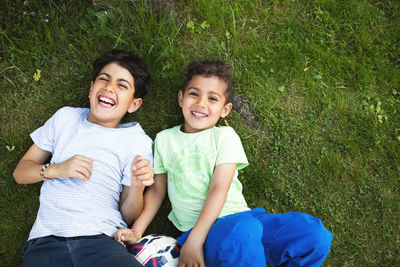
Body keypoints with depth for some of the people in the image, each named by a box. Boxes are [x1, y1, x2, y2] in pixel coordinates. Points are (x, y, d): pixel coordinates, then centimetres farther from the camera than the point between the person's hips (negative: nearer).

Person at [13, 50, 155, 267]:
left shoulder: (138, 142, 9)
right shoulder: (66, 117, 16)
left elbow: (128, 216, 8)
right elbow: (20, 172, 17)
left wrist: (136, 187, -13)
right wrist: (55, 170, -3)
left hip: (101, 241, -1)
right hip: (46, 240, 2)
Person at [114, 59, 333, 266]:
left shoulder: (225, 136, 7)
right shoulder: (164, 139, 14)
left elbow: (219, 189, -5)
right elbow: (156, 190, 17)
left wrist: (194, 240, -17)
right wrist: (135, 232, 2)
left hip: (239, 216, 2)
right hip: (200, 229, -1)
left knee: (315, 236, -20)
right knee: (243, 231, -39)